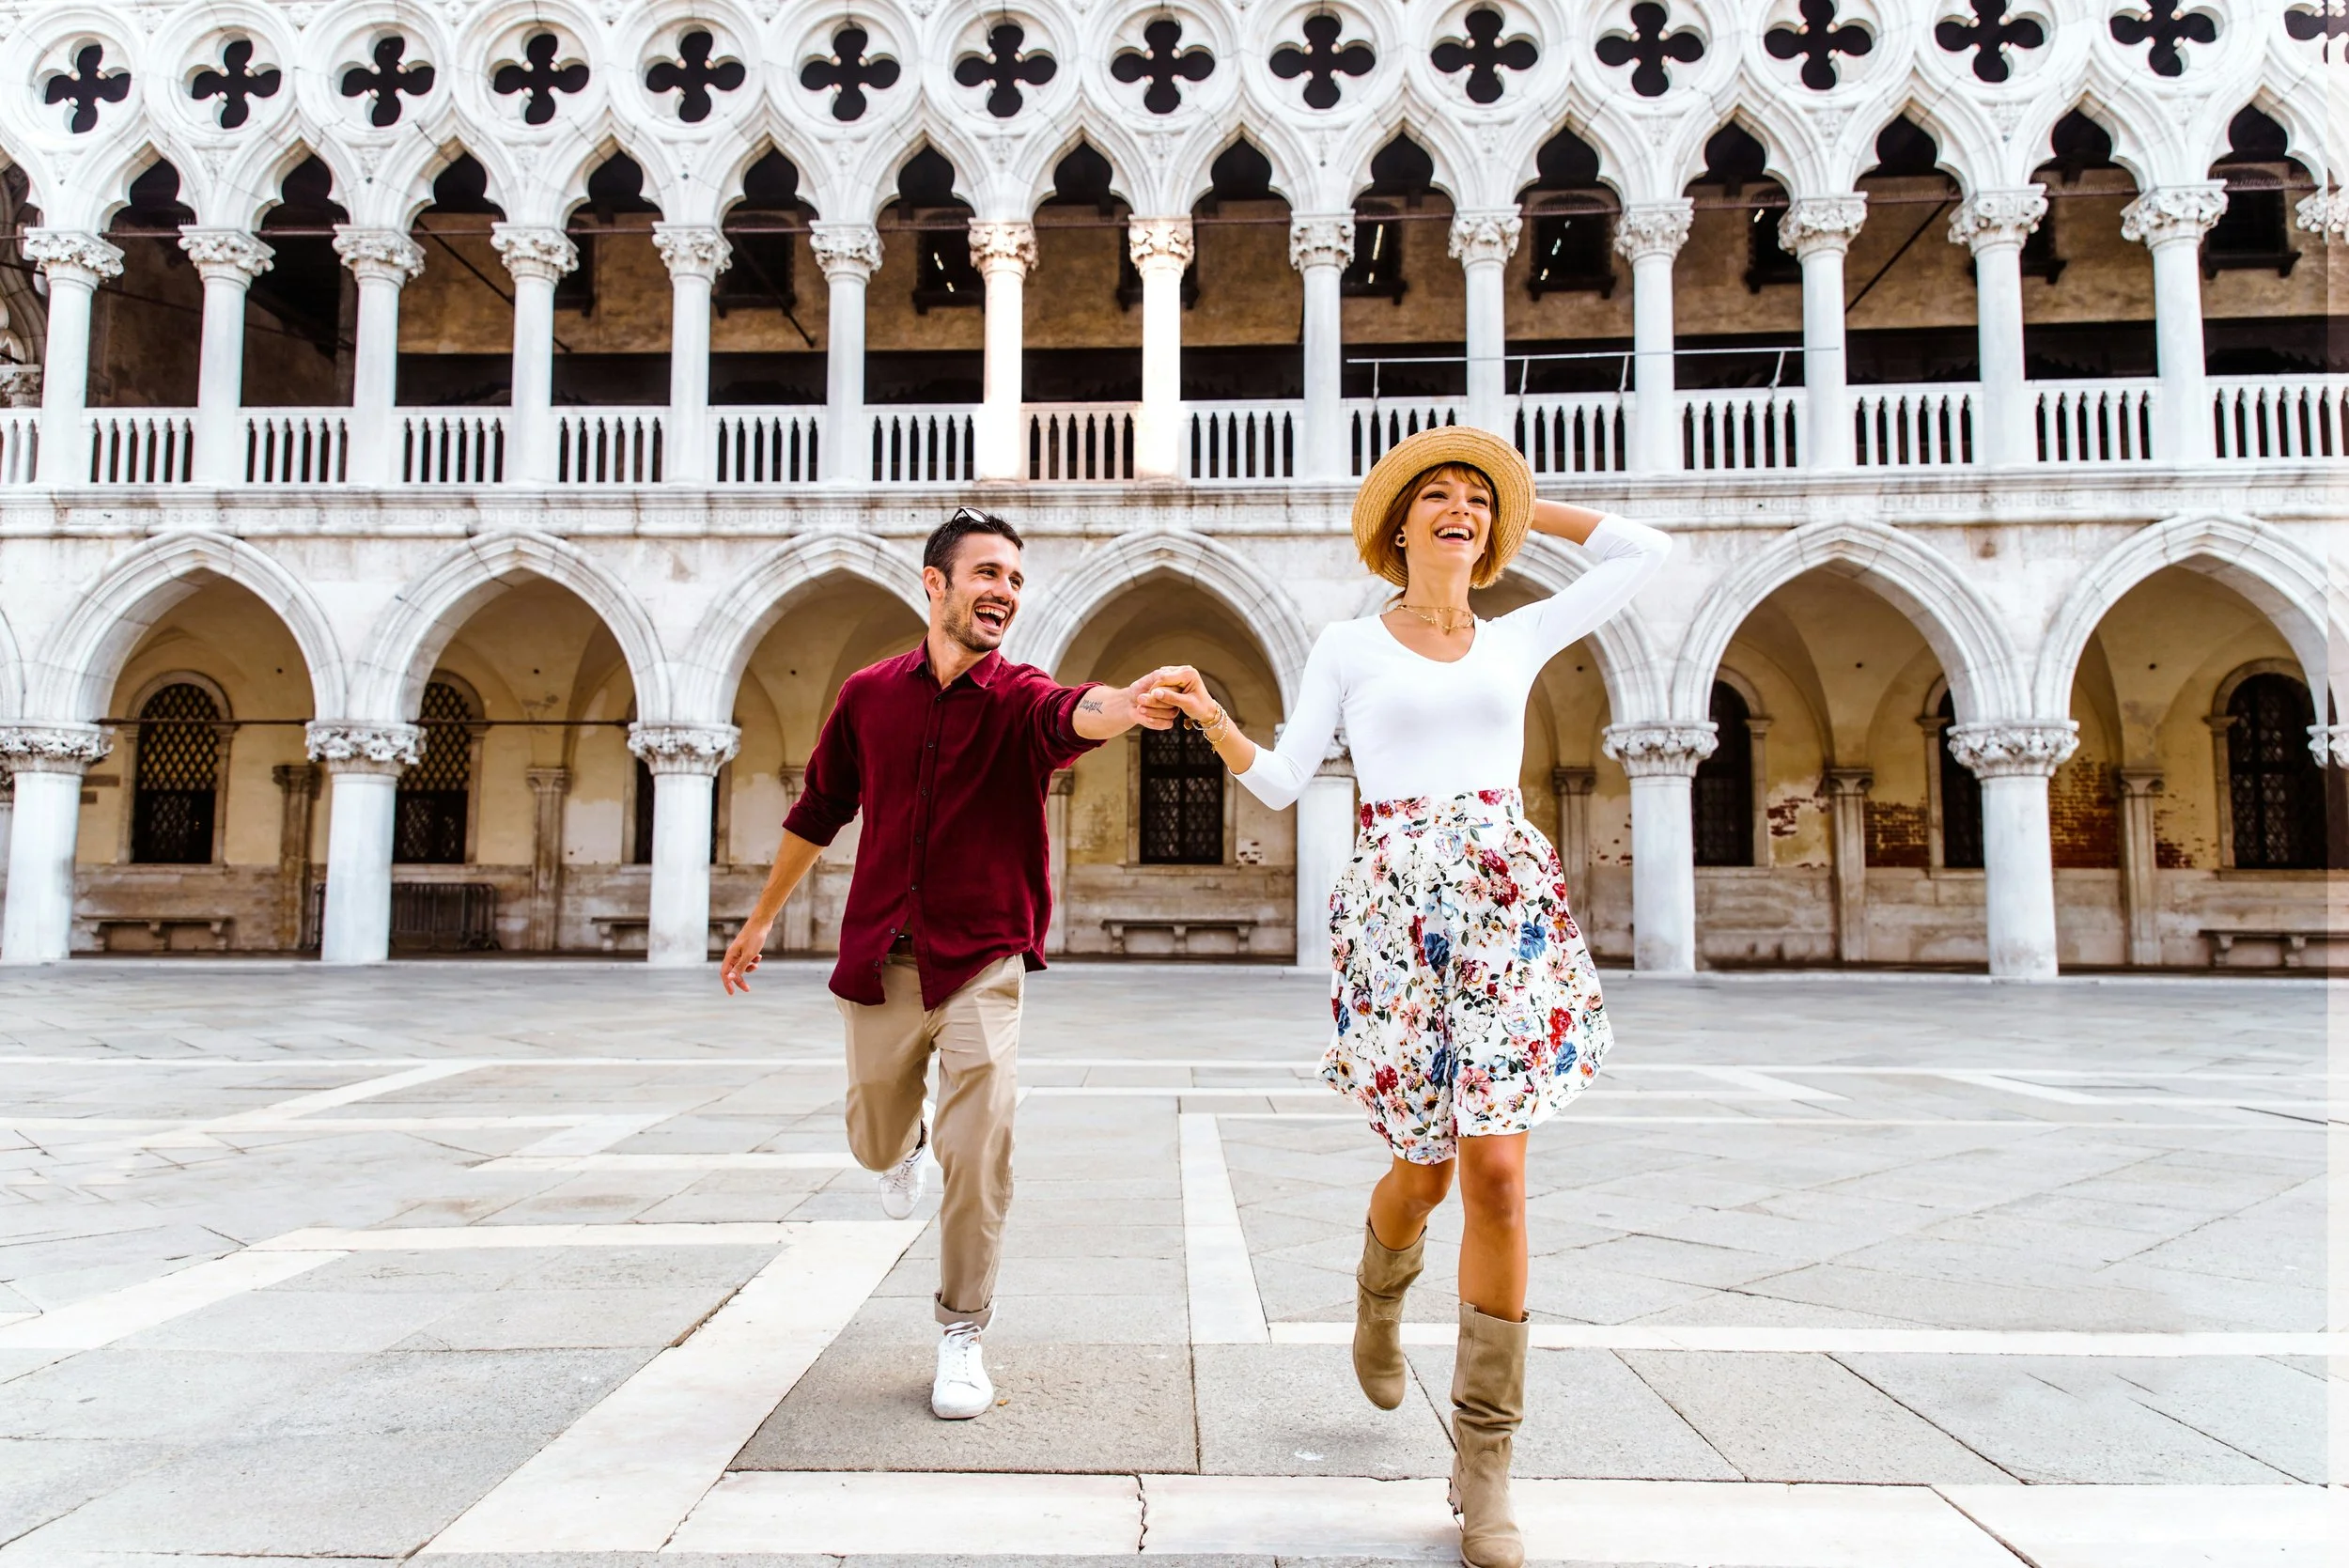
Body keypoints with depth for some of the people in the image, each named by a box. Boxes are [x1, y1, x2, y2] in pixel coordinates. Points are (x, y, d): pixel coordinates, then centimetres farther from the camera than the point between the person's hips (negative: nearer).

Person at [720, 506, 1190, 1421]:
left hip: (981, 962, -3)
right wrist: (761, 918, 21)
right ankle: (908, 1144, 56)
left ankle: (962, 1334, 9)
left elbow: (1069, 716, -33)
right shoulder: (869, 695, 2)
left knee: (978, 1150, -12)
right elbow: (818, 813, 15)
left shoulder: (1017, 700, -7)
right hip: (879, 961, 3)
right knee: (875, 1141, 17)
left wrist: (1124, 707, -57)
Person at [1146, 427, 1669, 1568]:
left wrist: (1522, 507, 21)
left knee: (1497, 1171, -6)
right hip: (1394, 911, -1)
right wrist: (1211, 721, -12)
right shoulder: (1349, 648, 8)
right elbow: (1279, 783, 5)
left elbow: (1645, 552, 20)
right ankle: (1379, 1301, 44)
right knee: (1426, 1165, 7)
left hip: (1511, 908, 2)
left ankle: (1484, 1458, 5)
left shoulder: (1518, 640, 13)